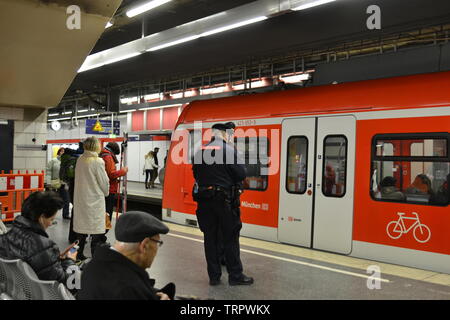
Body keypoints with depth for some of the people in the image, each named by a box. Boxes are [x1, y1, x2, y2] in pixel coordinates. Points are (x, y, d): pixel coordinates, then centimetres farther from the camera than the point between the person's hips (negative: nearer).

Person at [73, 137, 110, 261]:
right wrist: (106, 193, 10)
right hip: (95, 199, -6)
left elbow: (78, 178, 8)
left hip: (80, 198, 6)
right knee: (97, 231, 1)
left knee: (81, 227, 16)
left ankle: (79, 254, 26)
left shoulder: (80, 160, 1)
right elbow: (104, 181, -8)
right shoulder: (98, 162, -15)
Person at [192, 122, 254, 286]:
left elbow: (195, 174, 12)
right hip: (225, 199, -4)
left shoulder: (200, 151, 6)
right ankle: (235, 275, 12)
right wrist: (227, 176, 7)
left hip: (204, 200, 5)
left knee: (210, 238, 10)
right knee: (230, 238, 5)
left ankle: (214, 276, 17)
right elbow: (241, 174, -11)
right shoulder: (230, 150, -10)